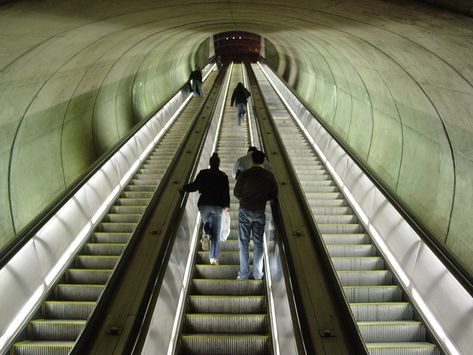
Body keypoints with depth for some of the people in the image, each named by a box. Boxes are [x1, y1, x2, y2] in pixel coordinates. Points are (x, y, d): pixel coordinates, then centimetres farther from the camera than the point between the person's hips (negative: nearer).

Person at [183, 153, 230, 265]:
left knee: (206, 223, 24)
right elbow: (226, 191, 2)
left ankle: (205, 235, -12)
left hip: (204, 204, 0)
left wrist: (184, 187, 9)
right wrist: (226, 205, 9)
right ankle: (214, 257, -1)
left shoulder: (203, 173, 1)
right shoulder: (223, 176, 4)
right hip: (217, 205, 0)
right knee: (216, 232, 5)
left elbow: (195, 185, -6)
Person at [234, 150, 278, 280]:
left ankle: (244, 273, 5)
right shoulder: (269, 176, 0)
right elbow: (274, 194, 5)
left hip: (245, 211, -2)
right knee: (258, 243, 10)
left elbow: (236, 192, -3)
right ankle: (257, 274, 10)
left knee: (244, 243, 5)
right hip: (260, 212, 2)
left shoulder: (244, 174, -8)